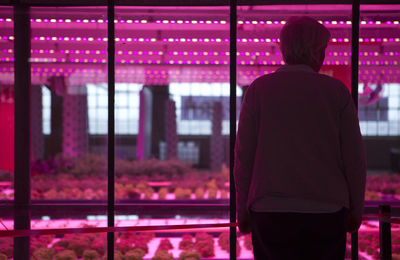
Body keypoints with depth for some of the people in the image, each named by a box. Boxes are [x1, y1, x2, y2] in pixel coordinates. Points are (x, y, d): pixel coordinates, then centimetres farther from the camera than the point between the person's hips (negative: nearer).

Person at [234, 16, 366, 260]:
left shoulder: (259, 90, 1)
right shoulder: (336, 91, 0)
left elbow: (243, 156, 1)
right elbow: (354, 157, 3)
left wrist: (242, 211, 10)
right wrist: (356, 209, 14)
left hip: (270, 213, 0)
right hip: (326, 212, 0)